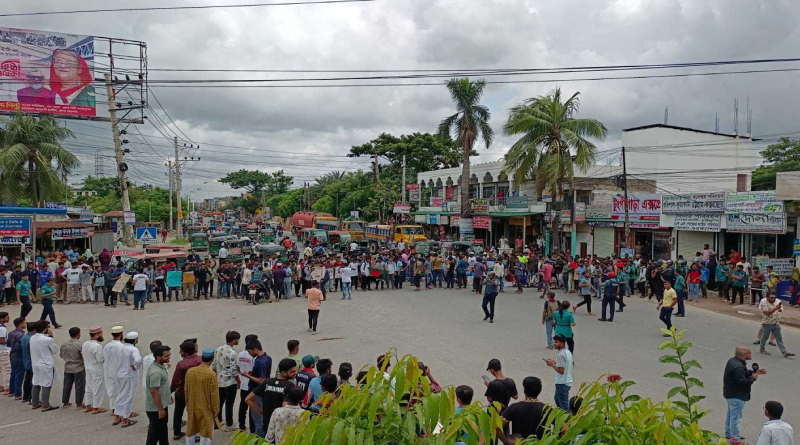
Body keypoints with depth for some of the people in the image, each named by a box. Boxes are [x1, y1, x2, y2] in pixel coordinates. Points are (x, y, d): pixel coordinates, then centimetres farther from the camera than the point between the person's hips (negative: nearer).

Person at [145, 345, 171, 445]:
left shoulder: (161, 365, 3)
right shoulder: (156, 372, -29)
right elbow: (154, 392, -28)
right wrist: (160, 409, -23)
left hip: (162, 404, 10)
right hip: (155, 408, -10)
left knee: (163, 428, 22)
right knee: (155, 431, 4)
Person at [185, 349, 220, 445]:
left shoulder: (190, 371, -4)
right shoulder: (211, 374, -20)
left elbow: (186, 389, 5)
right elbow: (214, 394, -16)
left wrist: (188, 404, 18)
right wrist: (216, 409, -5)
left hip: (192, 407, 5)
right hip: (206, 408, -5)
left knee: (191, 429, 18)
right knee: (205, 431, 6)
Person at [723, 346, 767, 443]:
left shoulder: (732, 360, 2)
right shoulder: (738, 367, -30)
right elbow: (742, 382, -29)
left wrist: (754, 372, 4)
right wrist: (753, 377, -15)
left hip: (730, 394, 11)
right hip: (737, 396, -11)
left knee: (730, 414, 23)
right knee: (736, 417, 0)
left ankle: (728, 434, 38)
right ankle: (735, 439, 8)